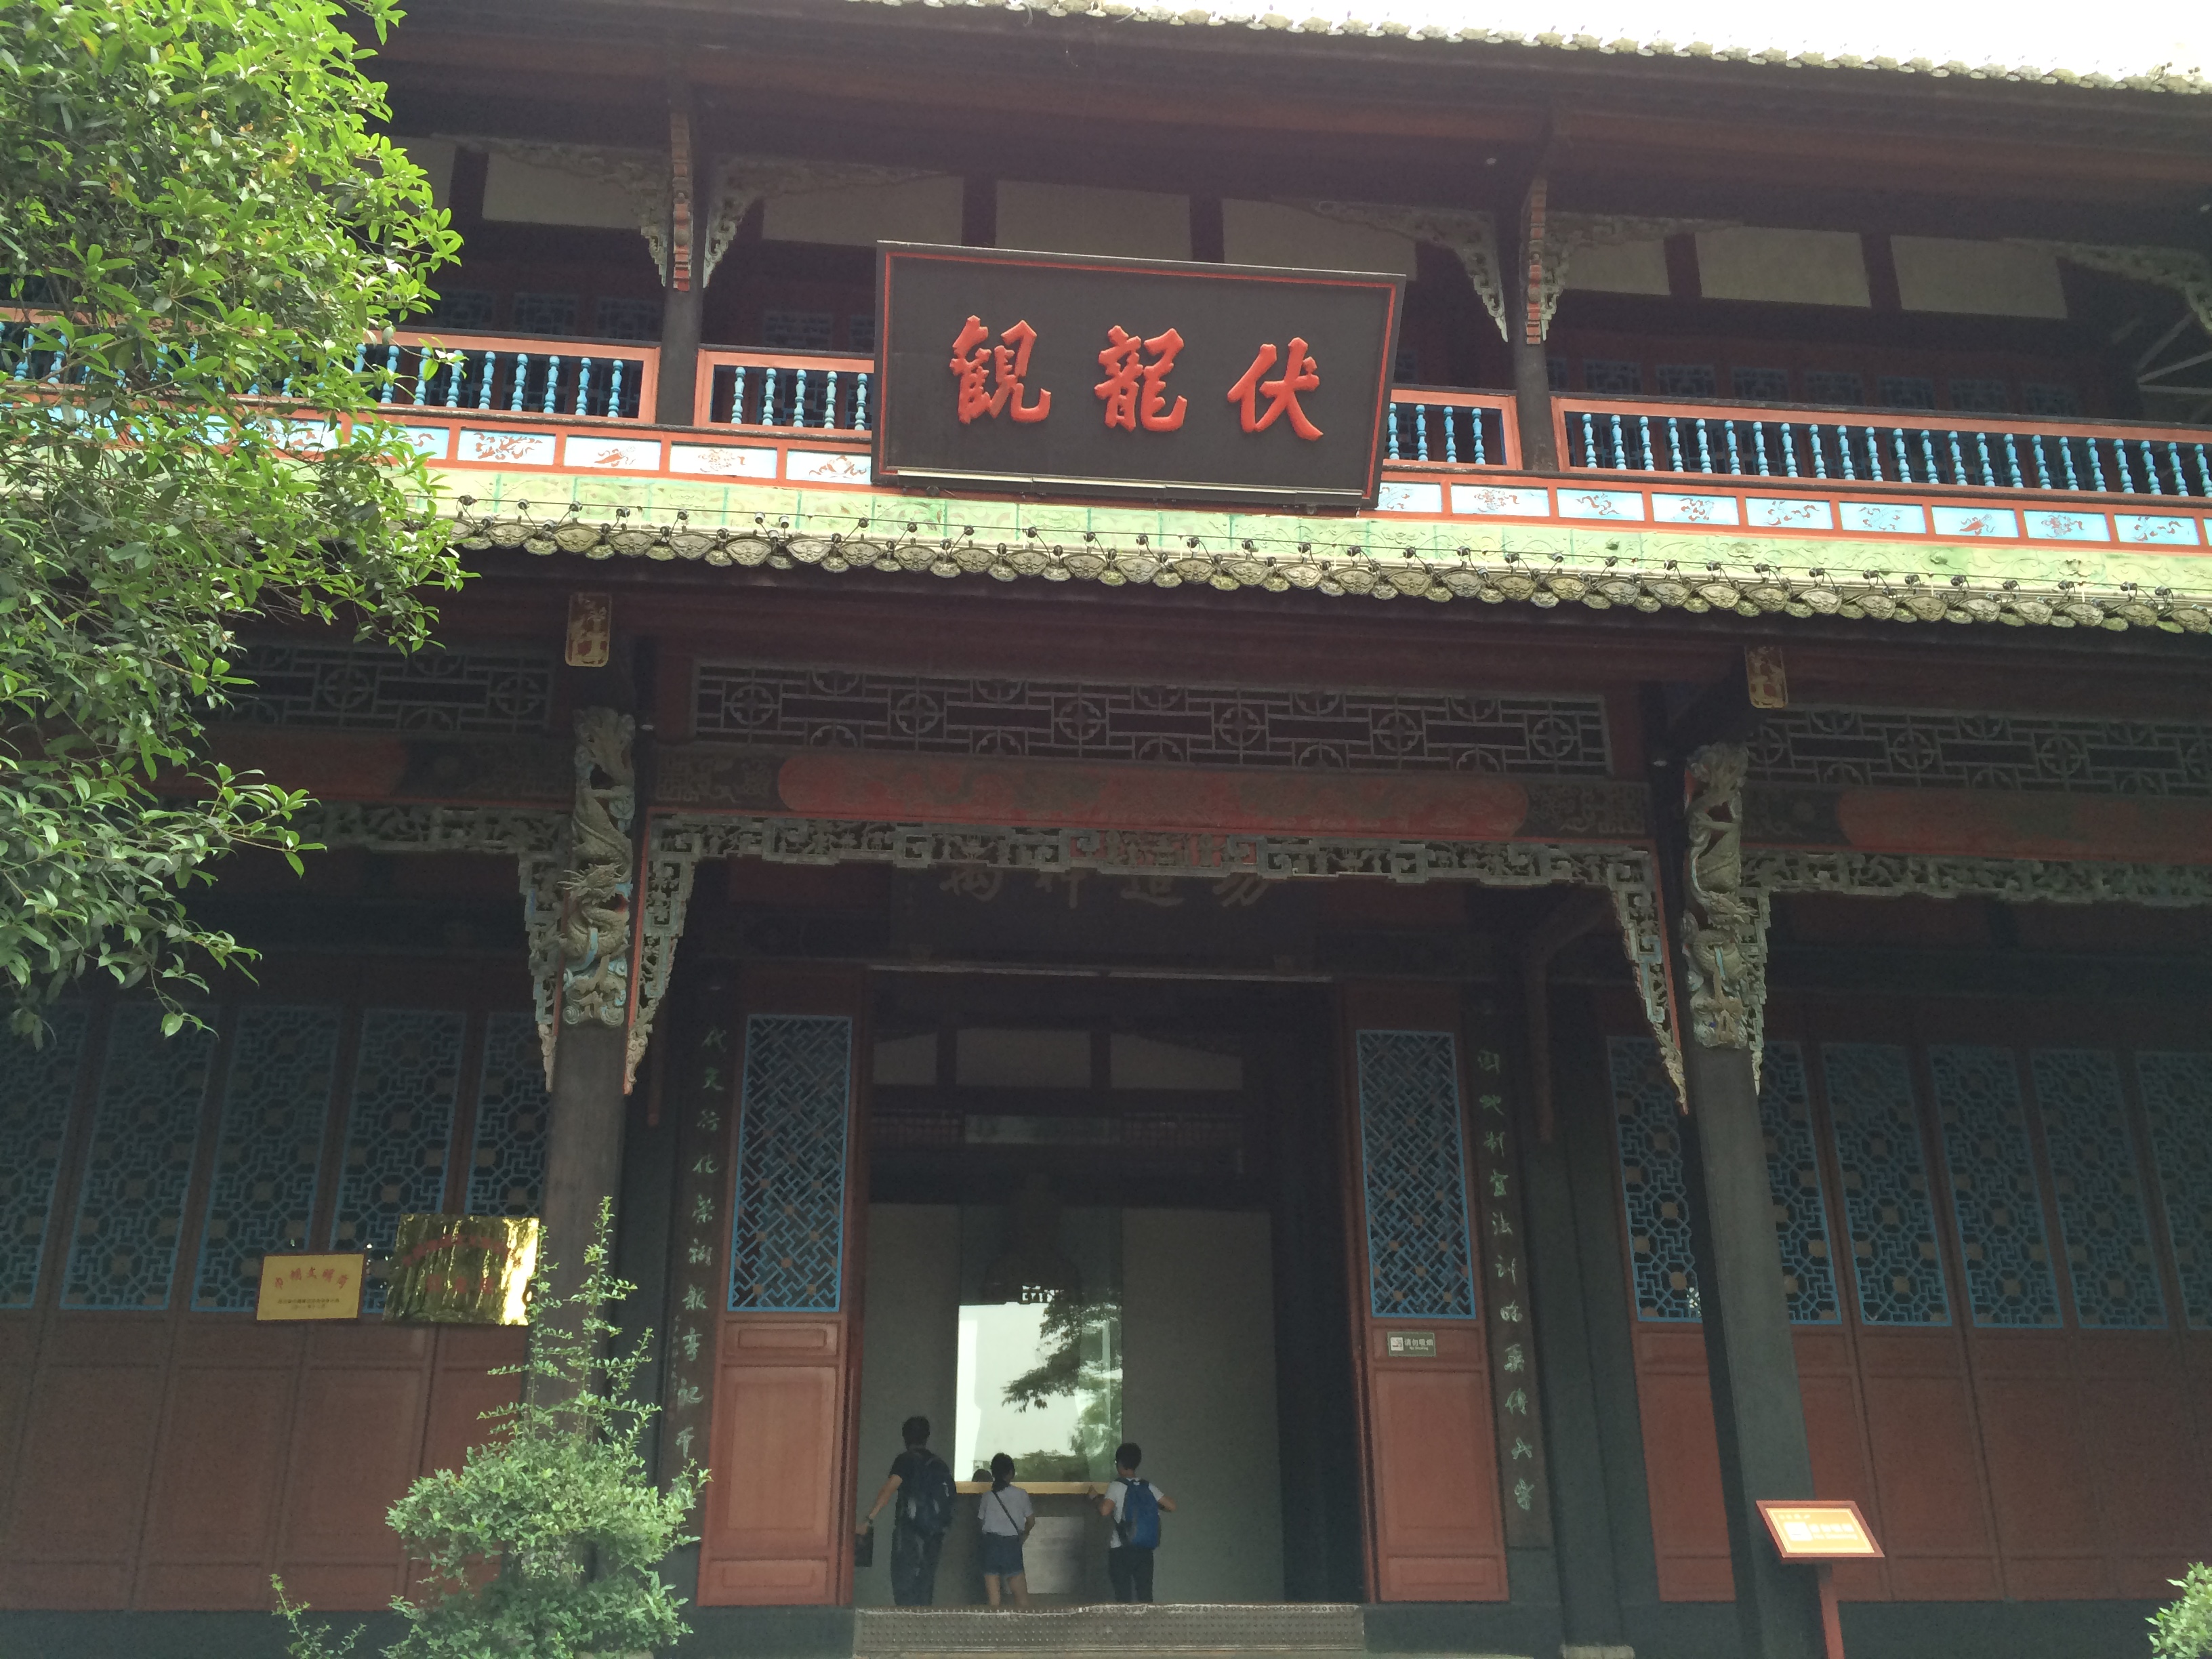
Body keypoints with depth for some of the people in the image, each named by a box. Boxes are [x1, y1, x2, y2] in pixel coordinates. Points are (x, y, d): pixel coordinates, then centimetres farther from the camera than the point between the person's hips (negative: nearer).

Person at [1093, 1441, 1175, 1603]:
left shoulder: (1116, 1486, -8)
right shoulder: (1148, 1487, 6)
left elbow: (1105, 1510, -23)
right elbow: (1171, 1506, 2)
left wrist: (1097, 1496, -3)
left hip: (1121, 1550, -4)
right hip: (1145, 1551, 4)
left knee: (1123, 1596, 0)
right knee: (1145, 1595, 6)